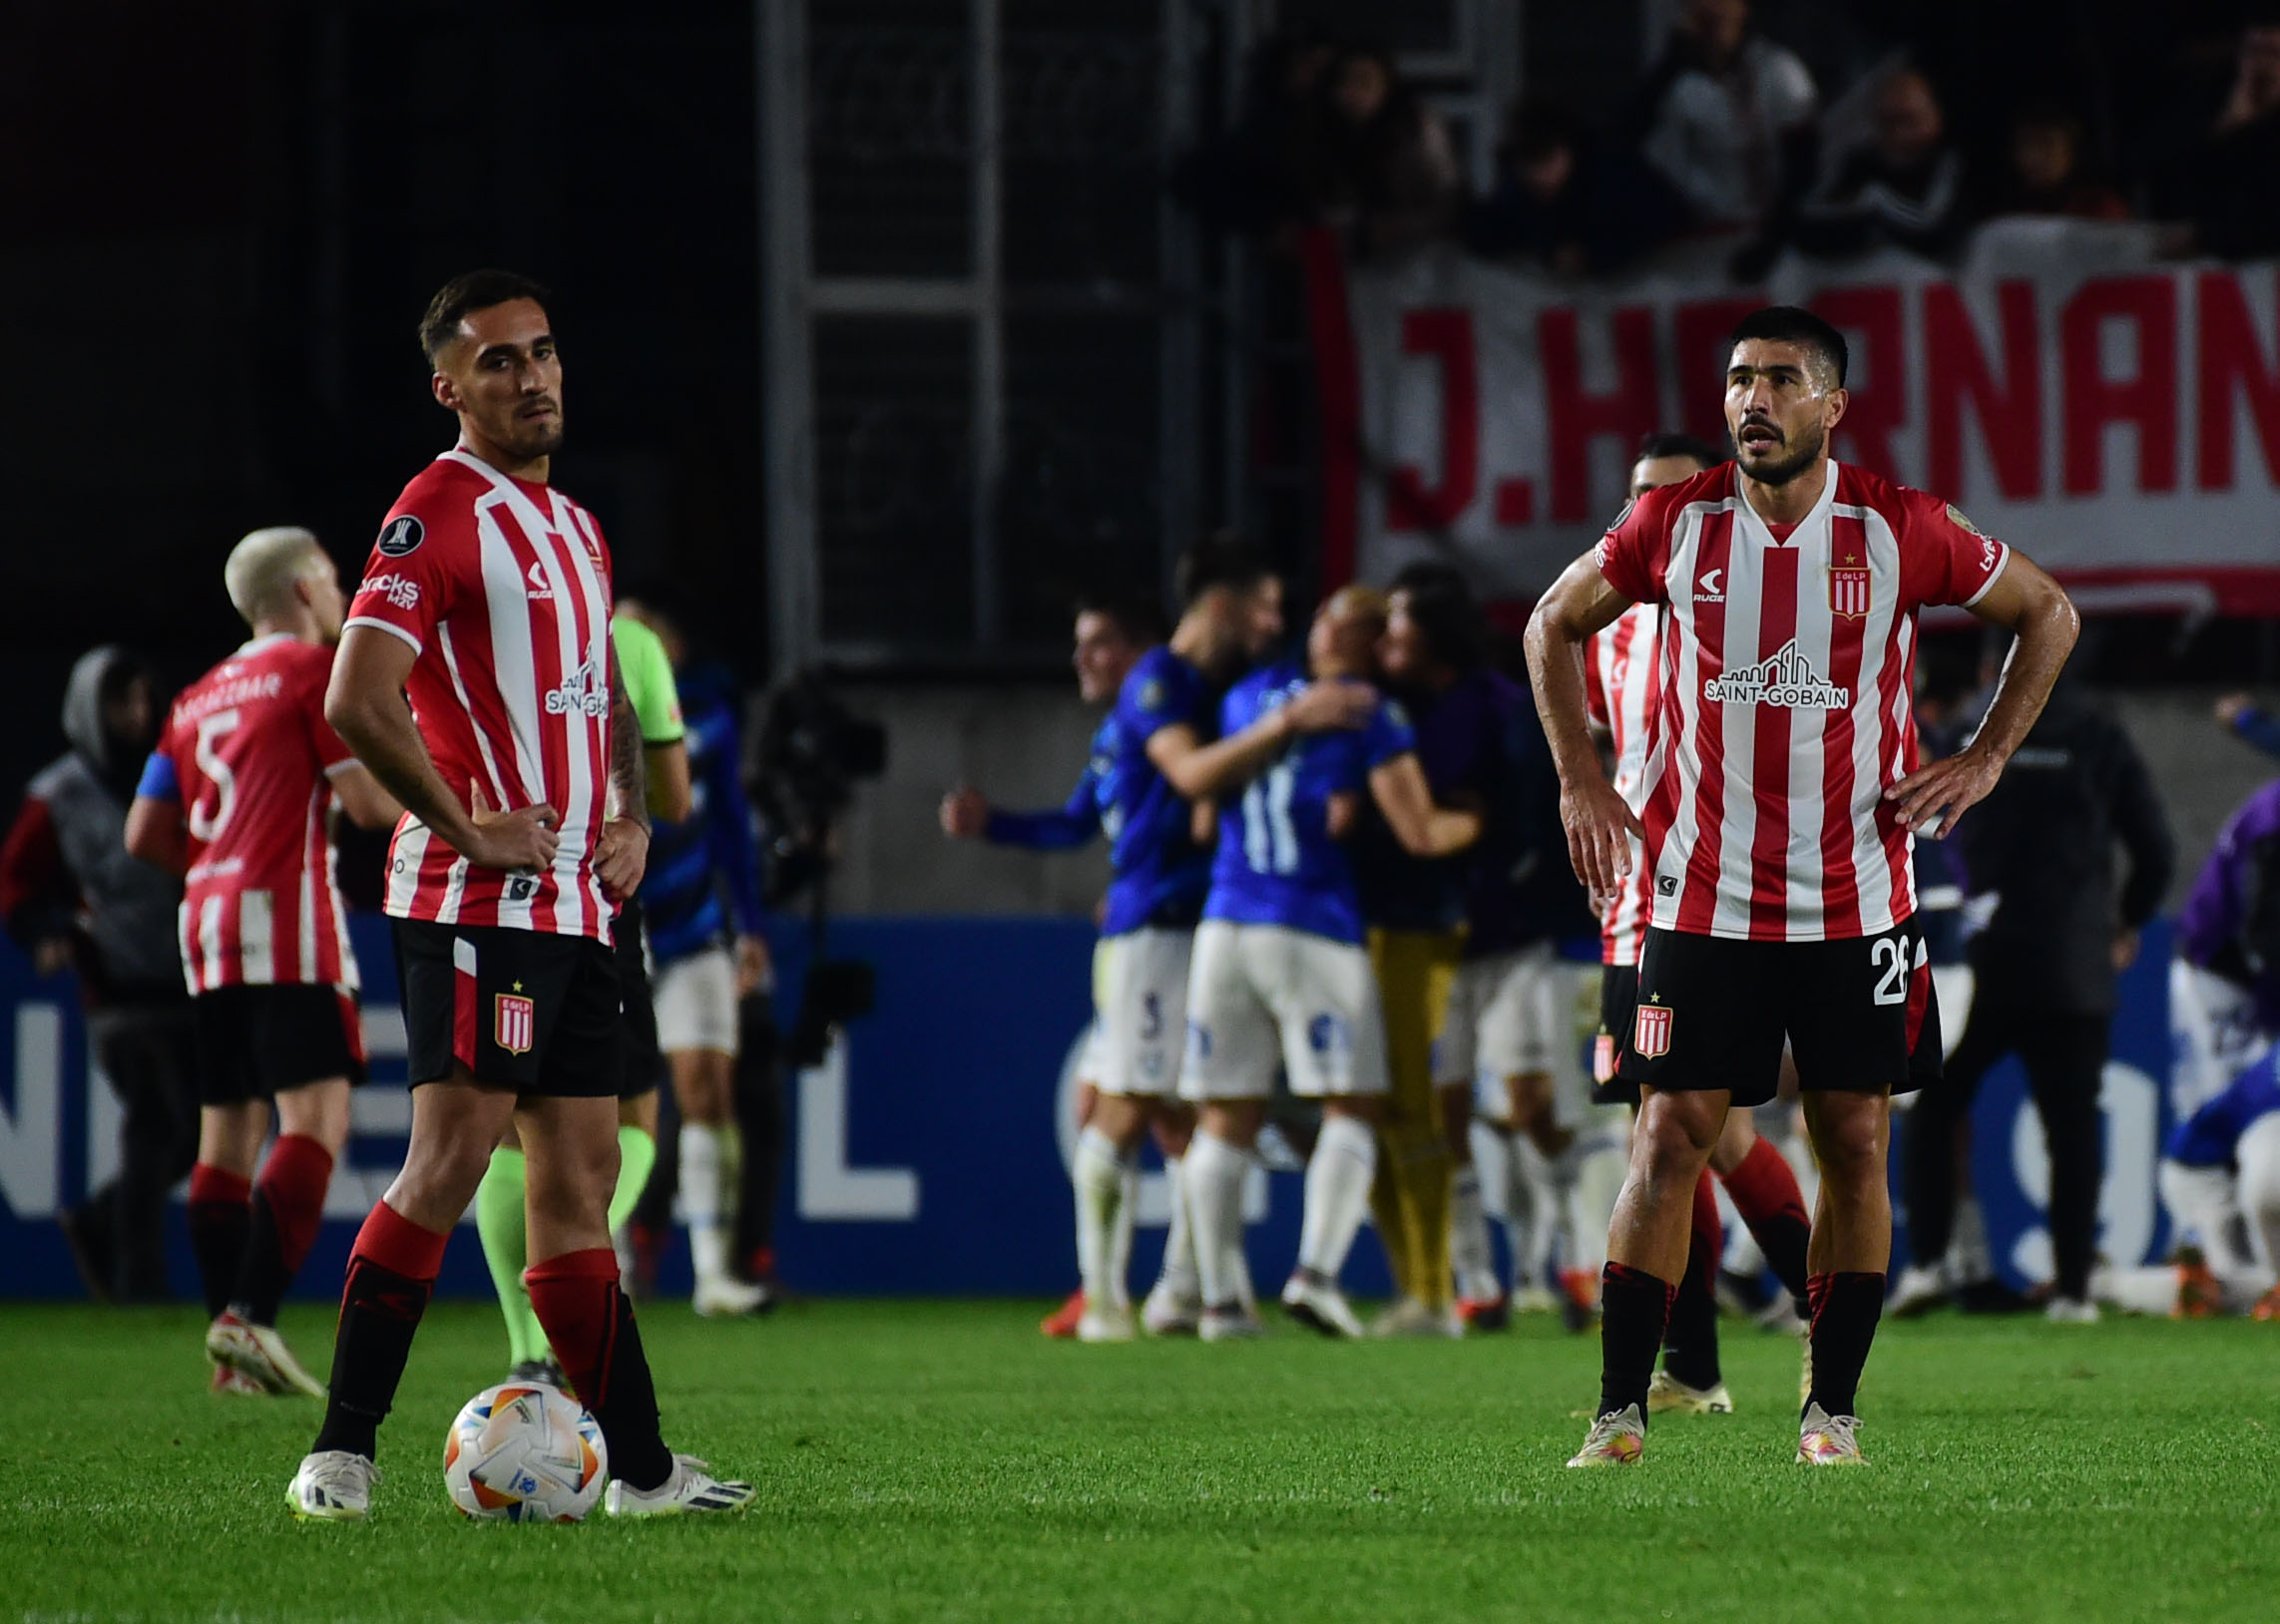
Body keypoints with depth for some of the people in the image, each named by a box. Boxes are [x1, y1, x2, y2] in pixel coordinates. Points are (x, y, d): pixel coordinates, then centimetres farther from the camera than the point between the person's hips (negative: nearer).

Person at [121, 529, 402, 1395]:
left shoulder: (200, 697, 20)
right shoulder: (315, 670, -1)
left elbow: (146, 833, 18)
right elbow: (372, 801, -8)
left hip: (208, 926, 8)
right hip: (288, 917, -8)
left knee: (226, 1134, 8)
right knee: (316, 1120, -13)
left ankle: (231, 1347, 5)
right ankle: (250, 1317, -28)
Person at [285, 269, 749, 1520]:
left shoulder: (574, 528, 19)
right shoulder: (438, 515, -9)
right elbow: (359, 702, -19)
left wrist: (629, 817, 14)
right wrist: (469, 829, -16)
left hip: (576, 901, 9)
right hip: (476, 902, -9)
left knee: (579, 1174, 10)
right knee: (451, 1159, -16)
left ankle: (639, 1468, 13)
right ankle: (340, 1454, -16)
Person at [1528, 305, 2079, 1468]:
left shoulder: (1898, 531, -4)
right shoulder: (1674, 523, -2)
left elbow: (2048, 613, 10)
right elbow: (1555, 623, 15)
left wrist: (1983, 760, 3)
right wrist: (1579, 782, 7)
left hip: (1856, 903, 0)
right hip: (1700, 901, 0)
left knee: (1854, 1143, 2)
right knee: (1670, 1140, -4)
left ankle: (1831, 1412, 11)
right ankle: (1620, 1409, -1)